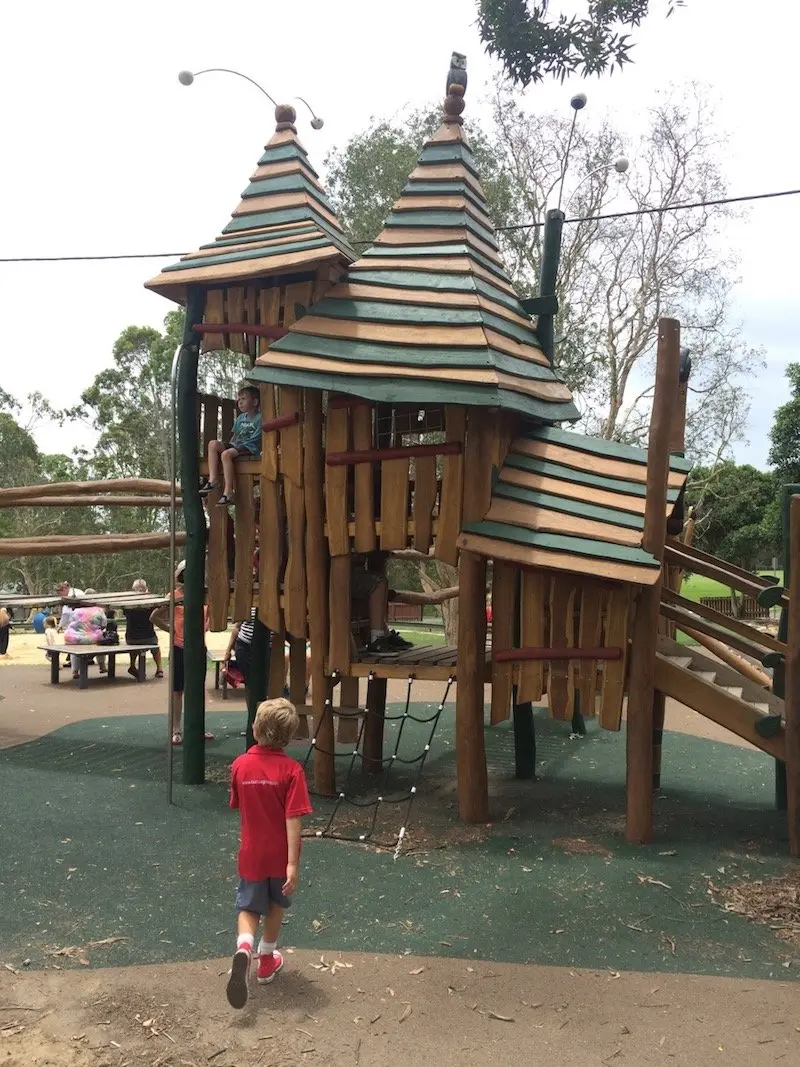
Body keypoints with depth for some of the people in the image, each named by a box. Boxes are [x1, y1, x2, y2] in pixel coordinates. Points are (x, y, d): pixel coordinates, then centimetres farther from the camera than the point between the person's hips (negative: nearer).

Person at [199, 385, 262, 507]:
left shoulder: (260, 418, -4)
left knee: (226, 454, -34)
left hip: (251, 448, -8)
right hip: (236, 445, 8)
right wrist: (228, 445, 12)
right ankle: (213, 479, -22)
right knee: (213, 444, -12)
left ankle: (228, 492, -34)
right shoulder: (240, 418, 21)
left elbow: (255, 438, -11)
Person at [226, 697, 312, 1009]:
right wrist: (293, 863, -19)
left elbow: (239, 807, 7)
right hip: (280, 855, -1)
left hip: (251, 853, 1)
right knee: (275, 906, 23)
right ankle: (266, 959, 38)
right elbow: (293, 820, -22)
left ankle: (244, 947, -15)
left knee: (248, 907, 14)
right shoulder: (291, 770, -18)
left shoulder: (240, 765, -8)